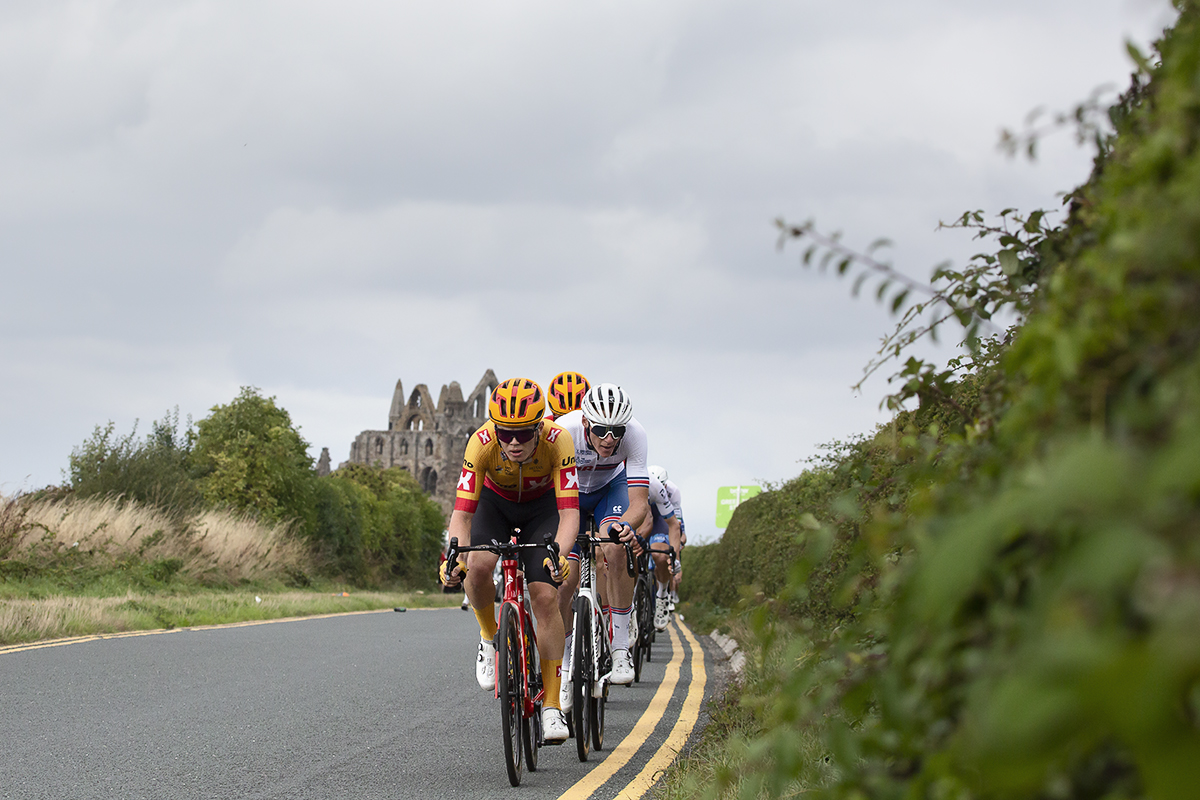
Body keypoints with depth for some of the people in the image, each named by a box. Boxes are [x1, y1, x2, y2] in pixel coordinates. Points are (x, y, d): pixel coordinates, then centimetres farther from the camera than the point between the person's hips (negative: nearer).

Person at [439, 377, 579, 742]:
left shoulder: (557, 441, -35)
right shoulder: (481, 443, -34)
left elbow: (569, 511, -38)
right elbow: (462, 512, -34)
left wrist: (559, 553, -57)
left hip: (541, 506, -1)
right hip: (494, 502, 1)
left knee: (545, 596, -16)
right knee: (477, 566, -30)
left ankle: (552, 705, -8)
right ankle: (490, 638, 1)